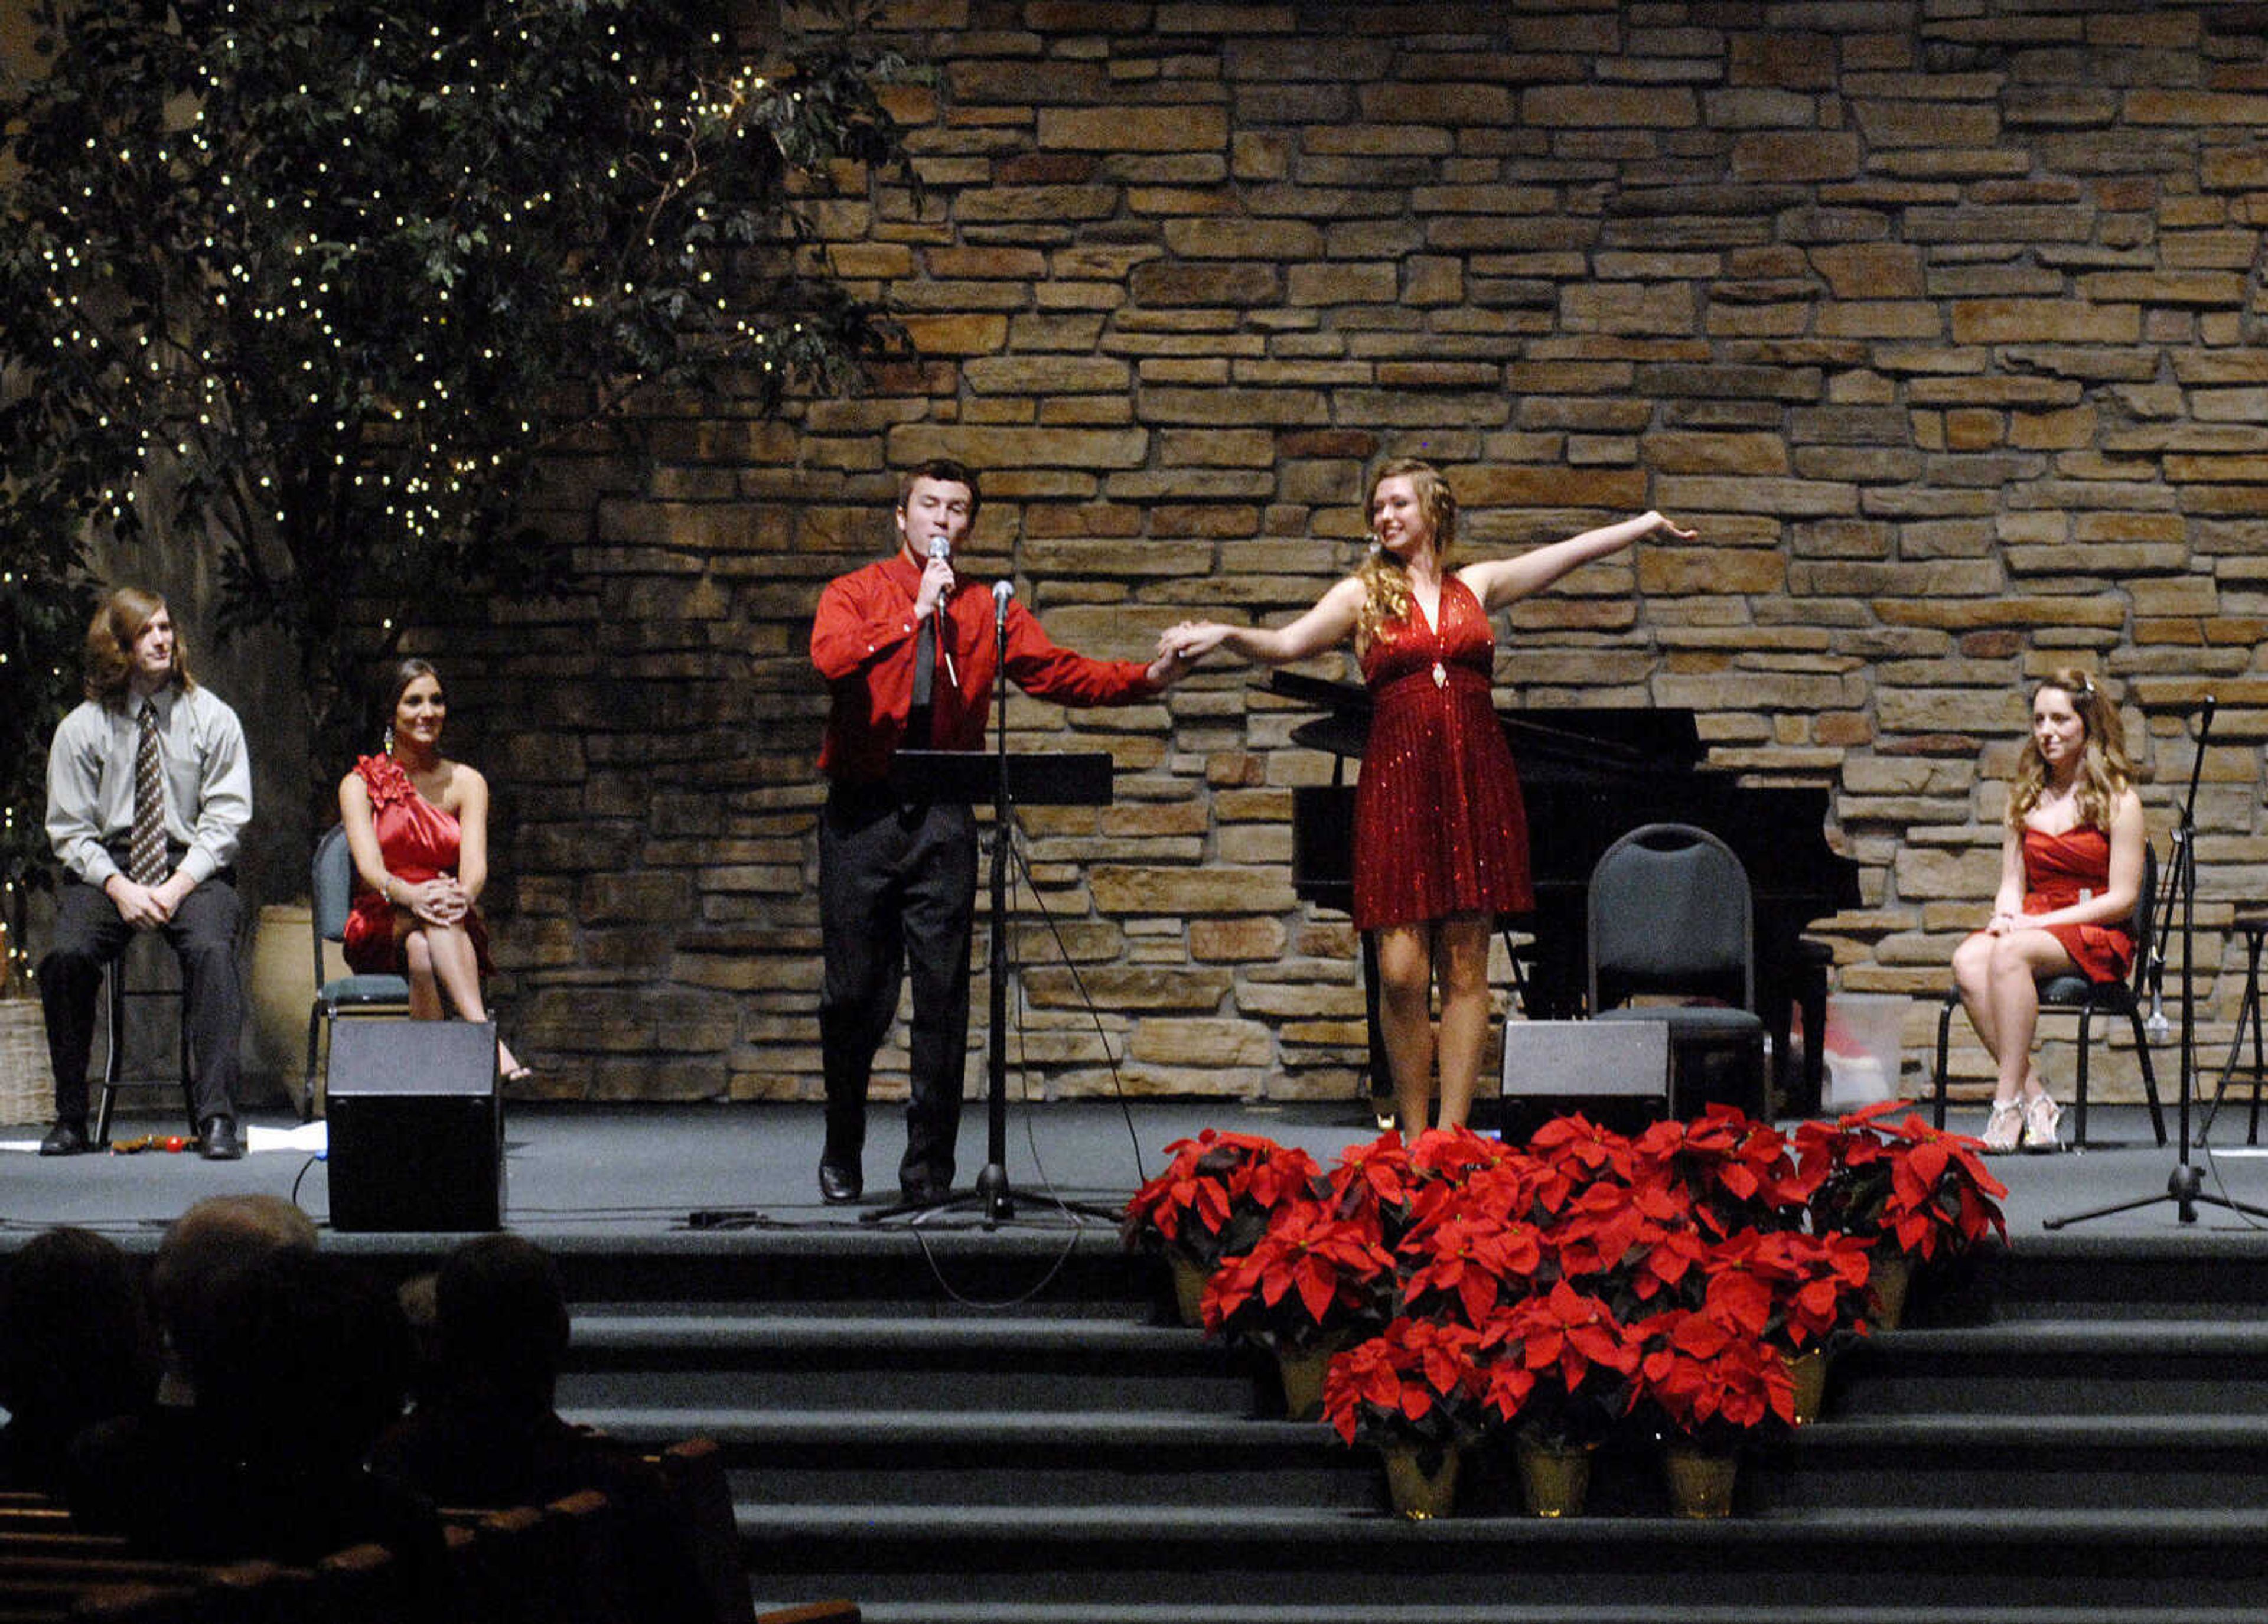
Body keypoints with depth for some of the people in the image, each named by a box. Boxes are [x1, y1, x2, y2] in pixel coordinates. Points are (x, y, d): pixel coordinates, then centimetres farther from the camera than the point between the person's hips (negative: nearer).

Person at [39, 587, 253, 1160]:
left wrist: (179, 885, -14)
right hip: (105, 870, 1)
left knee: (210, 951, -32)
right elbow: (69, 830, 3)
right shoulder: (83, 728, 4)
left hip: (193, 870, -1)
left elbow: (225, 818, 0)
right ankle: (69, 1118, -17)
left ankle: (216, 1117, -32)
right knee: (67, 955, -28)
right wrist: (118, 886, -14)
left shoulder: (212, 719, 4)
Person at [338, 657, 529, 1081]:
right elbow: (370, 866, -13)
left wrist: (463, 895, -35)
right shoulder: (361, 784, 5)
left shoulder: (466, 783, 9)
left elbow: (475, 863, -9)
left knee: (422, 951, -37)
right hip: (380, 931, -1)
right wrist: (411, 896, -37)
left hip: (456, 934, 1)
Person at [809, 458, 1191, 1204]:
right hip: (863, 812, -2)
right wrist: (914, 614, -19)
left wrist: (1144, 678, -10)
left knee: (944, 994, -2)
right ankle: (841, 1159, 17)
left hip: (944, 817, 2)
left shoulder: (988, 610, 13)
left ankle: (930, 1168, 4)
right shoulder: (856, 594, 5)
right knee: (856, 992, 1)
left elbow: (1059, 672, 3)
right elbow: (830, 656, -16)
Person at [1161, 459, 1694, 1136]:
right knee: (1401, 972, -8)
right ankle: (1413, 1139, 2)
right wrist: (1226, 636, -19)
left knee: (1465, 967, 0)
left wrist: (1646, 524, 26)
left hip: (1476, 782, 2)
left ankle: (1451, 1134, 2)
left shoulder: (1476, 585, 15)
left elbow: (1572, 552, 22)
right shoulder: (1362, 596, 9)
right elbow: (1288, 644, -3)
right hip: (1398, 782, -2)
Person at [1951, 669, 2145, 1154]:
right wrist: (2006, 914, -7)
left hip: (2097, 937, -5)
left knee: (2010, 953, -36)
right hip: (2031, 925, 5)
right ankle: (2035, 1098, -33)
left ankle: (2008, 1103, -36)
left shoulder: (2118, 799, 0)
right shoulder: (2027, 796, 18)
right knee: (1968, 961, -30)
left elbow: (2122, 899, -7)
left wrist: (2039, 922, -15)